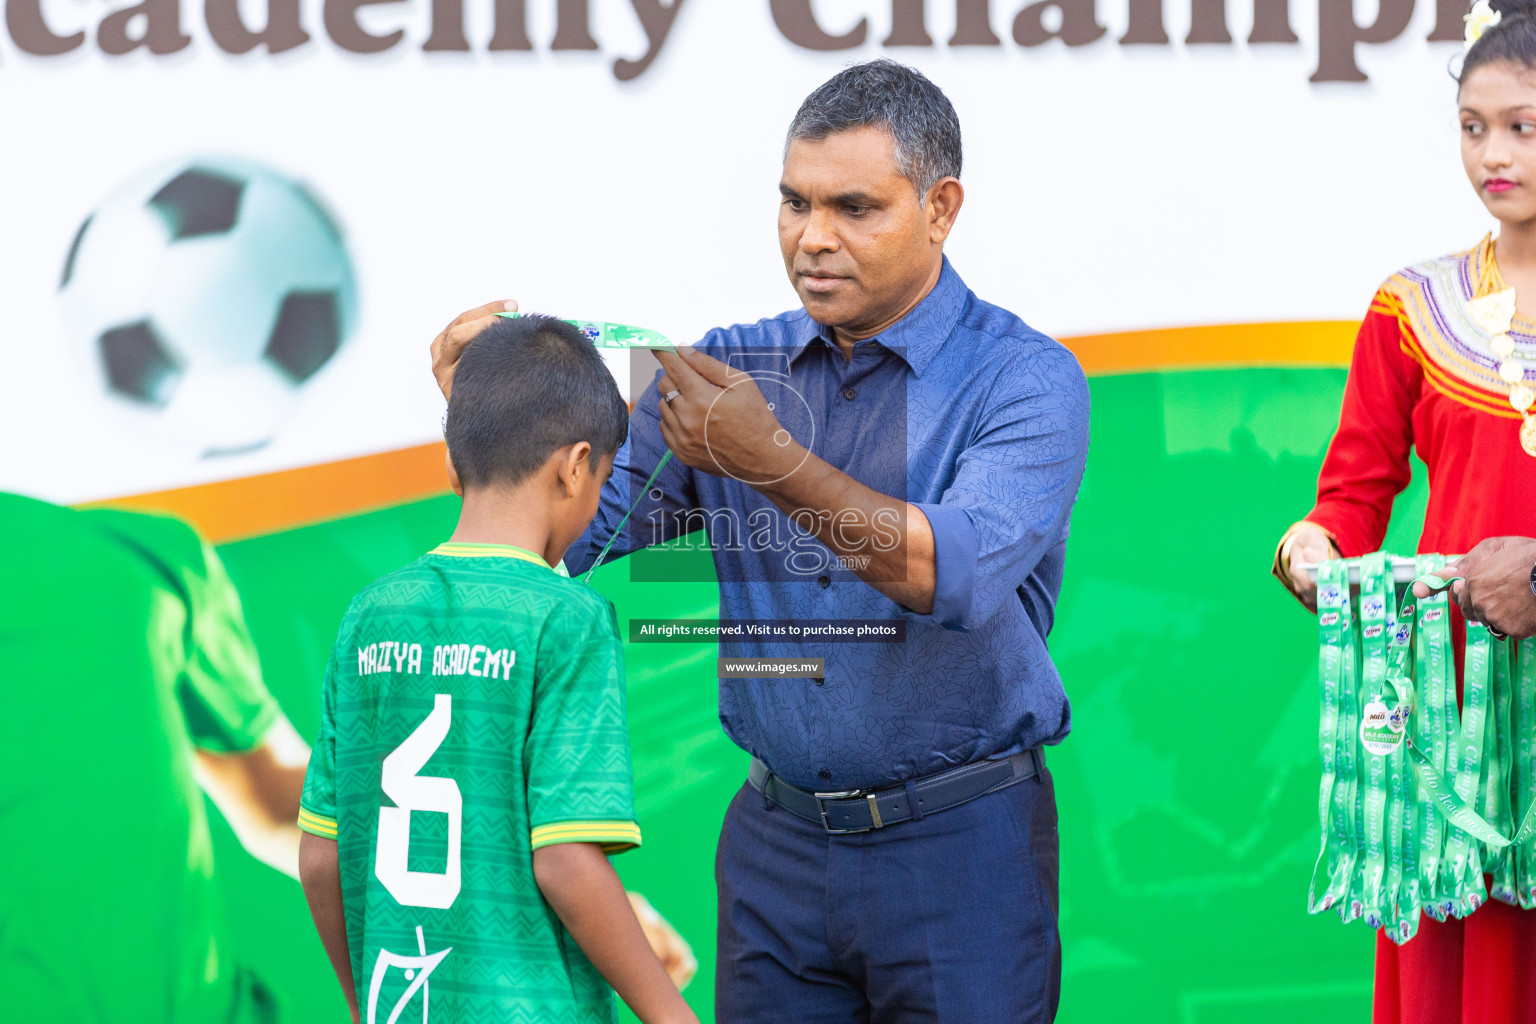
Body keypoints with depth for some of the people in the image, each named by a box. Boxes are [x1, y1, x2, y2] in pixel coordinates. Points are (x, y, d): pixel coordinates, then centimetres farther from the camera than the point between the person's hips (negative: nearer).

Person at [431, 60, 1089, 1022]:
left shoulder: (1025, 380, -9)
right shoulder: (733, 366, 6)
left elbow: (961, 574, -25)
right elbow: (575, 530, 3)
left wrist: (774, 463, -35)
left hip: (959, 845, -4)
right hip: (776, 842, 4)